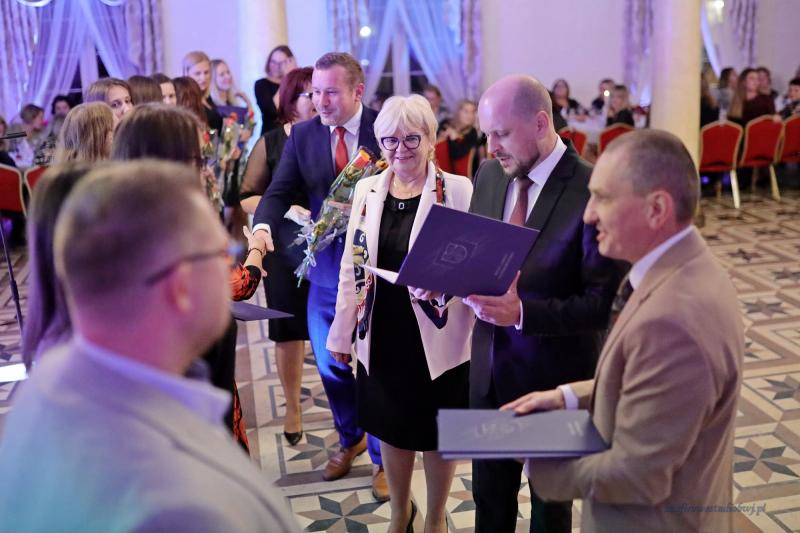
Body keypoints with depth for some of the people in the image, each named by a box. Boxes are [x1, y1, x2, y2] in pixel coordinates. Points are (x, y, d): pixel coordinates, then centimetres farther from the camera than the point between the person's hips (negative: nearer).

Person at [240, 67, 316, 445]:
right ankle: (292, 408, 28)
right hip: (287, 250, 0)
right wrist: (288, 209, -16)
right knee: (289, 330, 10)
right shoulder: (270, 143, -1)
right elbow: (247, 198, -2)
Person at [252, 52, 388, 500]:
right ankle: (350, 439, 42)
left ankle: (384, 457, 27)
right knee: (330, 364, 15)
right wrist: (264, 227, -24)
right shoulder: (303, 134, 2)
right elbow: (280, 191, -4)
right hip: (327, 267, 4)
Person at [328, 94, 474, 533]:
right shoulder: (366, 189, 3)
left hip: (438, 339, -3)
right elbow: (352, 264, 7)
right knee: (391, 428, 19)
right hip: (382, 337, 4)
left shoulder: (458, 191, -10)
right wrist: (342, 331, 8)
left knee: (436, 434, 14)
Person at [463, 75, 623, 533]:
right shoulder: (489, 175, 0)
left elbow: (603, 303, -21)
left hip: (555, 376, -5)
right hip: (490, 368, 5)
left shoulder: (592, 190, -21)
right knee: (489, 494, 22)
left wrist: (522, 313, -31)